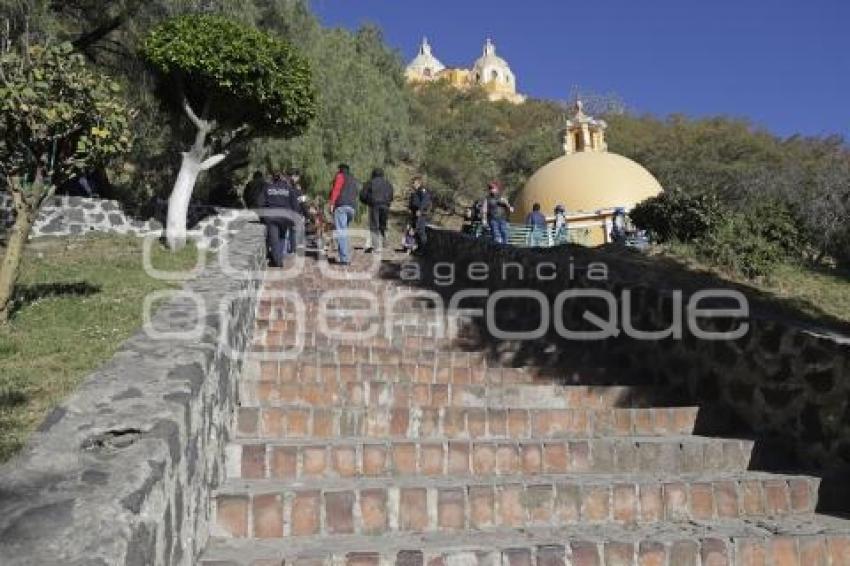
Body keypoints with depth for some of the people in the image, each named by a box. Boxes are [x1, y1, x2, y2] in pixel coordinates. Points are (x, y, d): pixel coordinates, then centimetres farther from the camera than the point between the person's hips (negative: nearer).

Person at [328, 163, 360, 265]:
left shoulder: (340, 176, 7)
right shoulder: (355, 181, 30)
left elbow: (336, 189, -8)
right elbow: (356, 195, 21)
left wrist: (332, 203, -13)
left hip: (341, 206, -7)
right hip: (352, 208, 8)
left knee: (340, 232, -11)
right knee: (344, 232, 16)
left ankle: (344, 258, -19)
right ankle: (347, 257, 13)